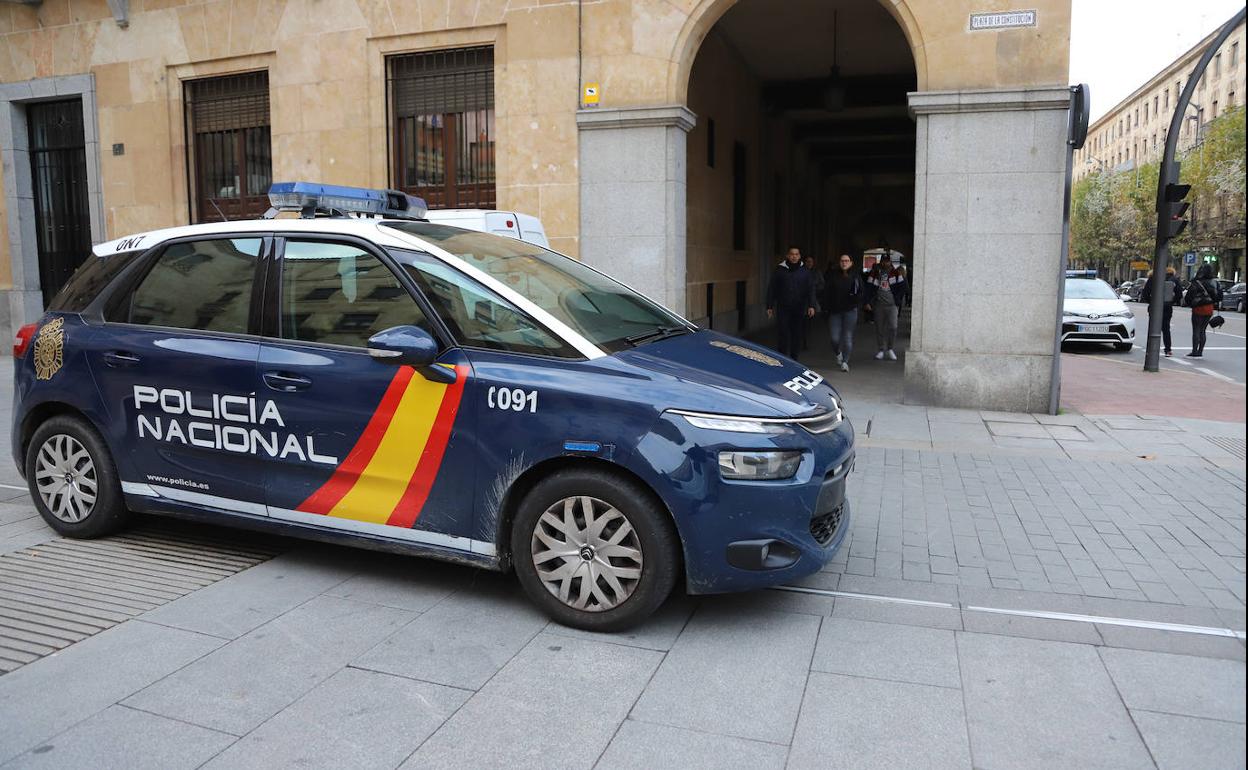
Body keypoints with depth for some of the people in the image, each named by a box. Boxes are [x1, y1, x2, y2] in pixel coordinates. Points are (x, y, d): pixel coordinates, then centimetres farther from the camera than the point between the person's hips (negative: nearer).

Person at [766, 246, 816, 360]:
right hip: (783, 309, -2)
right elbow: (771, 290, 6)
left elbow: (811, 289, 5)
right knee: (784, 335, -9)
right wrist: (769, 307, 3)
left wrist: (811, 306, -7)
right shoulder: (780, 270, 4)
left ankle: (794, 360, 15)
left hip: (799, 309, 2)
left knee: (797, 336, 5)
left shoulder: (805, 272, 8)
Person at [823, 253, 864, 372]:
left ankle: (845, 361, 9)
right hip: (835, 310, 0)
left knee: (848, 337, -3)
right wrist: (826, 307, -5)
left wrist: (856, 298, -16)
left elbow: (863, 292, 5)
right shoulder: (833, 275, 3)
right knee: (835, 338, -2)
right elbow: (826, 292, 3)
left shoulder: (856, 276, 3)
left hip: (850, 310, 0)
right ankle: (838, 354, 29)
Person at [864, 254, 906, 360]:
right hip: (878, 305, 1)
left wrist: (899, 300, -4)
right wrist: (868, 302, -7)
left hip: (891, 305, -1)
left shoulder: (895, 273, 2)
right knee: (879, 328, 6)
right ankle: (881, 350, 17)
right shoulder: (875, 273, 4)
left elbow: (902, 287, 3)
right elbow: (869, 288, 1)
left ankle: (890, 349, 6)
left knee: (893, 327, -11)